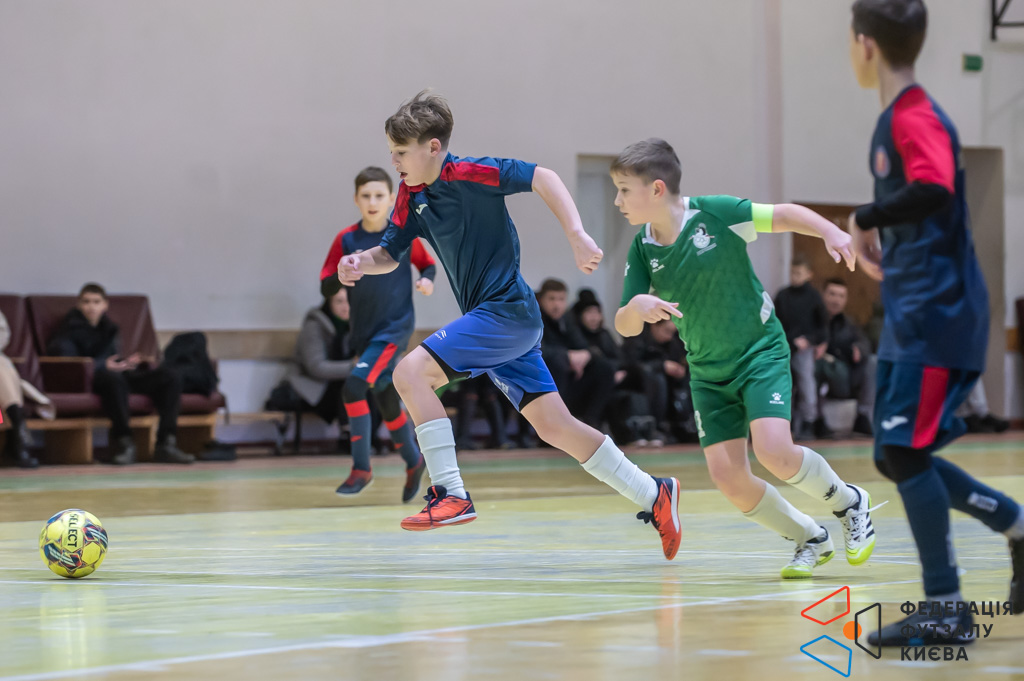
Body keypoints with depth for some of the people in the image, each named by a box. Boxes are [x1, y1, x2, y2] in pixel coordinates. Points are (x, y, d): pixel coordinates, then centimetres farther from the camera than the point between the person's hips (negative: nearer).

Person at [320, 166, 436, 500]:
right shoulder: (346, 240, -3)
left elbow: (428, 263, 10)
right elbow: (326, 287, -4)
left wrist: (426, 280, -12)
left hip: (395, 327, -4)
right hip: (364, 332, 4)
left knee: (354, 387, -21)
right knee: (387, 402, 15)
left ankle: (361, 468, -14)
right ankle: (413, 462, 36)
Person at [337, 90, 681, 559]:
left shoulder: (467, 173, -15)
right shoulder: (412, 195, 8)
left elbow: (542, 178, -18)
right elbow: (390, 253, 14)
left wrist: (577, 236, -28)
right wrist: (360, 262, -8)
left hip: (507, 310, -9)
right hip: (488, 319, 9)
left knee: (411, 372, -19)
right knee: (554, 427, 9)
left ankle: (451, 494, -18)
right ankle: (653, 496, 17)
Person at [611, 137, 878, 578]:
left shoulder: (715, 213, -18)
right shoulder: (642, 250, -4)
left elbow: (784, 215, -10)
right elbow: (625, 327, -4)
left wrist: (831, 232, -27)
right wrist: (637, 306, -27)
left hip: (760, 352, -5)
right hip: (708, 372, 5)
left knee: (774, 453, -23)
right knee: (727, 477, -8)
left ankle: (849, 503, 6)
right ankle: (810, 539, 15)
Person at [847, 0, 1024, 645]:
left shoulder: (916, 117, -15)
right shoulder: (896, 118, 14)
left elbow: (935, 191, -33)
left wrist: (865, 218, -20)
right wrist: (883, 244, 11)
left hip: (939, 315, -10)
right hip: (910, 315, 10)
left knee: (904, 452, -12)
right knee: (897, 457, 11)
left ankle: (947, 609, -6)